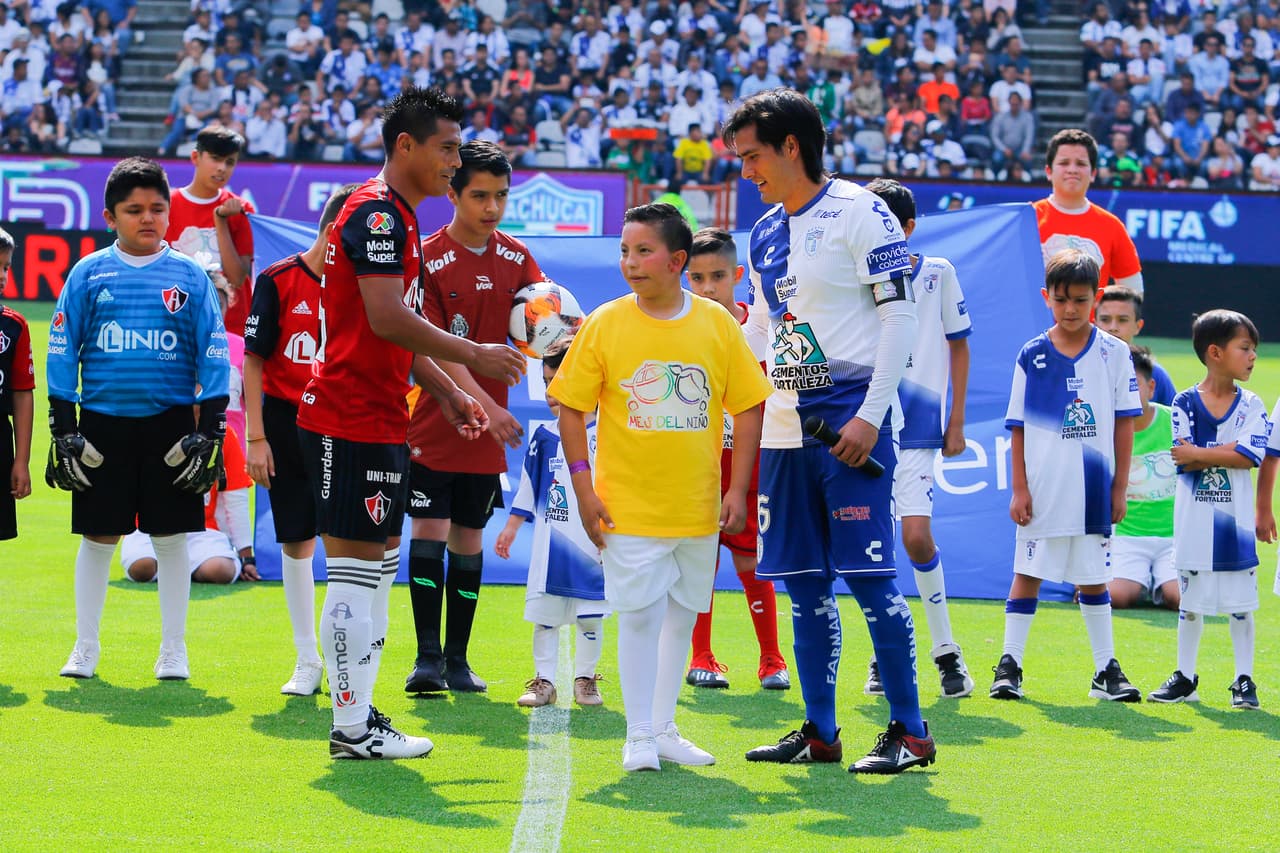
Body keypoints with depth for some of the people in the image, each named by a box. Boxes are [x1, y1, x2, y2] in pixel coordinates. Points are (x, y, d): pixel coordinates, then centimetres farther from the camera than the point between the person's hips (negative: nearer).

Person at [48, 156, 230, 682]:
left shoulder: (190, 276, 2)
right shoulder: (88, 273, 2)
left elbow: (213, 353, 3)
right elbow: (62, 349, 4)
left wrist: (210, 430, -2)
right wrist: (63, 429, 0)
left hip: (171, 424, 0)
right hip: (102, 424, 0)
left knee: (171, 537, 4)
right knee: (97, 536, 6)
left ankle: (173, 650, 14)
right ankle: (85, 648, 17)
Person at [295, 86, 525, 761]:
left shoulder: (395, 217, 19)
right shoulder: (376, 212, -14)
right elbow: (388, 319, -23)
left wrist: (446, 391, 24)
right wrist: (473, 356, -16)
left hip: (380, 420, 11)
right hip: (351, 420, -11)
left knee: (379, 564, 13)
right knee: (355, 571, -7)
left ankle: (360, 715, 18)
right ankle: (351, 726, -4)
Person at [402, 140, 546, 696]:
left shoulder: (516, 258, 6)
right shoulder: (428, 259, -9)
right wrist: (484, 405, -23)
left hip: (489, 427, 4)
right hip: (433, 424, -4)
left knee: (469, 537, 8)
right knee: (430, 530, -9)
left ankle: (457, 659, 15)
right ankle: (428, 657, -2)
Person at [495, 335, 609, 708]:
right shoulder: (544, 438, 6)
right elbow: (527, 489, 13)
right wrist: (511, 527, 12)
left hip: (590, 546, -2)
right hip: (550, 545, 2)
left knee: (590, 617, 4)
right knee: (544, 616, 2)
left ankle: (585, 679, 15)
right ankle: (543, 680, 9)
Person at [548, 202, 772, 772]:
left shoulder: (717, 323, -1)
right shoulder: (604, 324, -5)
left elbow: (748, 406, 4)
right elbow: (571, 408, -2)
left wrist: (738, 489, -1)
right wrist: (584, 490, -7)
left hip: (698, 507, 2)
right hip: (629, 505, -2)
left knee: (681, 614, 10)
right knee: (639, 616, -3)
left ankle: (664, 729, 22)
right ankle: (640, 737, 7)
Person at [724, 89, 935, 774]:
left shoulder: (859, 213, -7)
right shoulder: (764, 233, 16)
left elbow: (901, 316, -10)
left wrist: (870, 415, -16)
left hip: (851, 418, -7)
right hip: (786, 424, 7)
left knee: (868, 575, -9)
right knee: (803, 582, 7)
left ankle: (910, 731, -3)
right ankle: (819, 731, 15)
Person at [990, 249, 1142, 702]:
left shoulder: (1113, 353, 1)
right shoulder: (1031, 355, 1)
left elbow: (1124, 423, 3)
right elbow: (1018, 428, 3)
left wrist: (1119, 488, 0)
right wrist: (1019, 489, -2)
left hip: (1094, 491, 1)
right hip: (1042, 490, 0)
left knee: (1094, 577, 9)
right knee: (1027, 574, 3)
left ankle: (1106, 669, 16)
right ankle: (1009, 665, 9)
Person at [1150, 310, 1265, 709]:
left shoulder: (1251, 406, 1)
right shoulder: (1185, 403, -2)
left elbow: (1251, 455, -14)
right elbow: (1183, 461, -12)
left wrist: (1199, 454, -15)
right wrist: (1227, 453, -16)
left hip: (1235, 521, 0)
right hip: (1193, 521, 0)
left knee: (1241, 601, 3)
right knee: (1190, 598, 9)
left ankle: (1244, 681, 11)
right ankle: (1184, 678, 20)